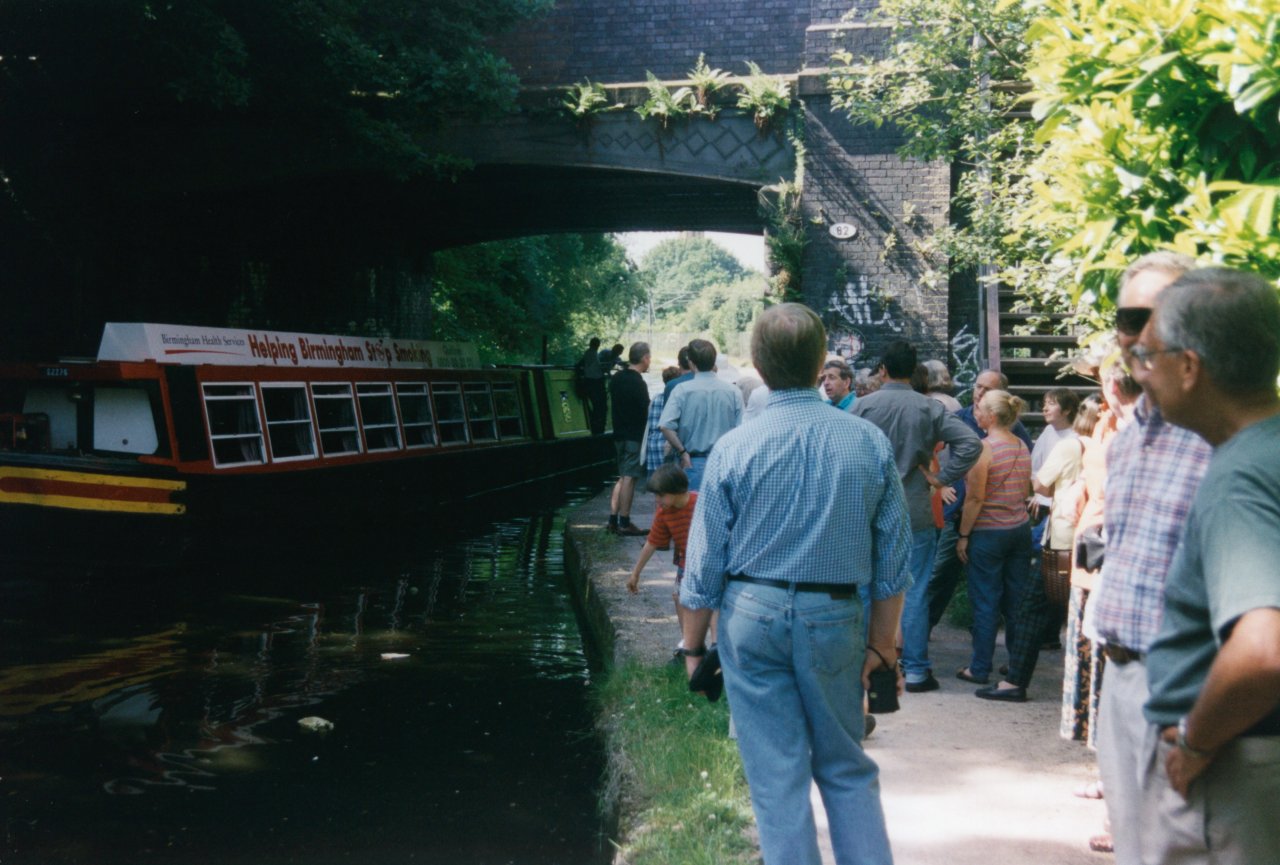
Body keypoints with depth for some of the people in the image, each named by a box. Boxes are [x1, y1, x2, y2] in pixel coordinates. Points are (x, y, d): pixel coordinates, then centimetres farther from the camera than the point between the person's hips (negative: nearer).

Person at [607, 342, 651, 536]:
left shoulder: (616, 378, 9)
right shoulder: (638, 383, -17)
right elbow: (645, 412, -15)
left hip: (619, 434, 8)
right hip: (635, 436, -8)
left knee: (623, 477, 15)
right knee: (629, 478, -3)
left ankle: (613, 520, 15)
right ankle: (624, 523, 1)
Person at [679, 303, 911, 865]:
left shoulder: (734, 449, -8)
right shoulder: (871, 443, -3)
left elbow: (704, 565, -3)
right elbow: (892, 561, 1)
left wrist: (693, 646, 9)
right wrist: (881, 645, 11)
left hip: (751, 614, -1)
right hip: (834, 619, 2)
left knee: (777, 776, 7)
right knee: (848, 770, 17)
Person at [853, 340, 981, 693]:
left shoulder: (863, 405, -5)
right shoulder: (930, 408, -3)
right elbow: (971, 443, -11)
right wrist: (942, 478, -3)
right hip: (916, 514, 0)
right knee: (915, 592, 5)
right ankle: (915, 670, 8)